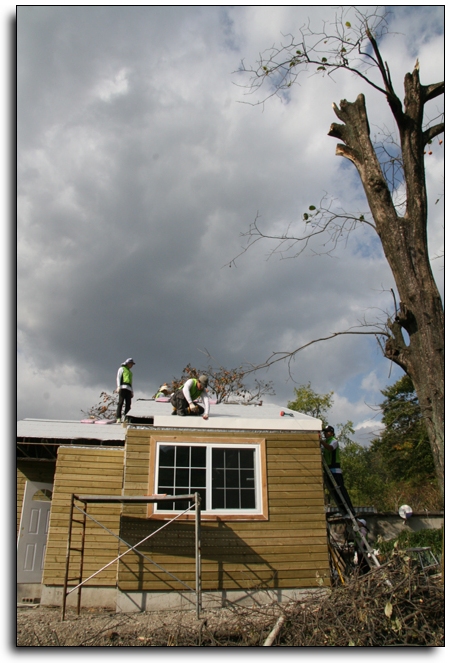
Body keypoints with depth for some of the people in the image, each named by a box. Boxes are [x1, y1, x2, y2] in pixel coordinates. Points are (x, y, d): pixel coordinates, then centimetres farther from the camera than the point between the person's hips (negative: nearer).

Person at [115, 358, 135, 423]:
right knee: (121, 402, -15)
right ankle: (118, 418, -20)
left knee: (128, 404, -6)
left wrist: (132, 392, 19)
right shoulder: (122, 369, 14)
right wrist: (118, 386, -13)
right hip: (122, 387, -6)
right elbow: (118, 378, 2)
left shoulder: (130, 372, 32)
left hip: (128, 389, 6)